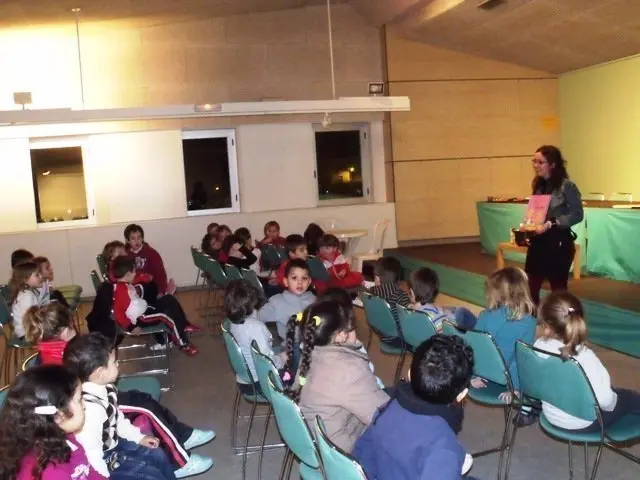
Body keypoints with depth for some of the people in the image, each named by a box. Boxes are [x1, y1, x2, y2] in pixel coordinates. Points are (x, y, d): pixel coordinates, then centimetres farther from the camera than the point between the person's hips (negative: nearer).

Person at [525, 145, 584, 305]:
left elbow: (577, 214, -13)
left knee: (558, 289, 7)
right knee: (530, 287, 5)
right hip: (538, 241, 6)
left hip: (559, 242, -6)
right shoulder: (538, 185, 10)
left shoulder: (566, 186, -10)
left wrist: (550, 224, -21)